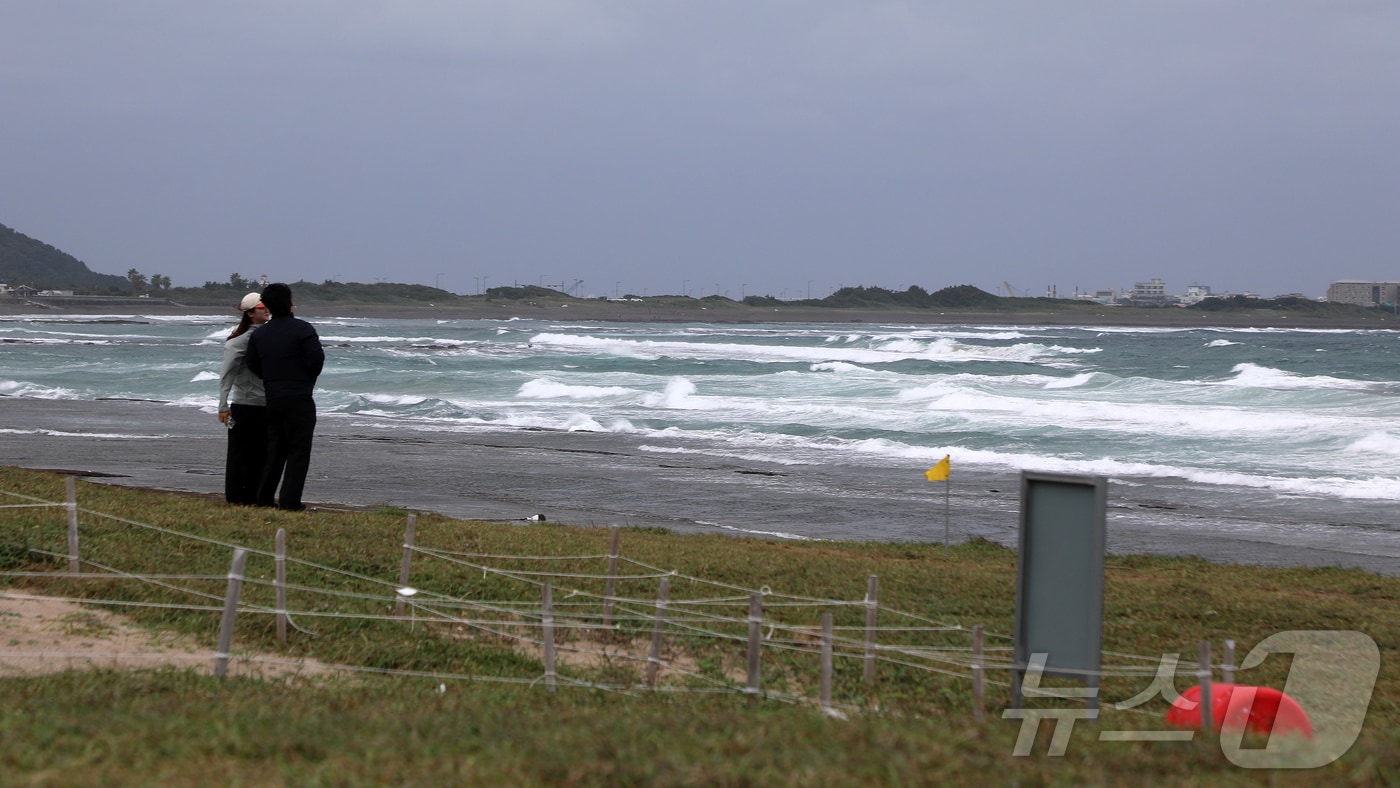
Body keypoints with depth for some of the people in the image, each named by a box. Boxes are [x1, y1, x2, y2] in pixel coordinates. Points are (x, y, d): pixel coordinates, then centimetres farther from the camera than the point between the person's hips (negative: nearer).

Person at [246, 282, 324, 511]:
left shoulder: (259, 334, 6)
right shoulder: (302, 329, -11)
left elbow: (252, 364, 8)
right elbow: (317, 358, -16)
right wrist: (307, 380, 3)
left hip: (272, 398, 6)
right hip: (299, 398, -6)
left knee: (275, 449, 15)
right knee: (298, 450, -1)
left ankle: (264, 497, 16)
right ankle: (290, 501, -5)